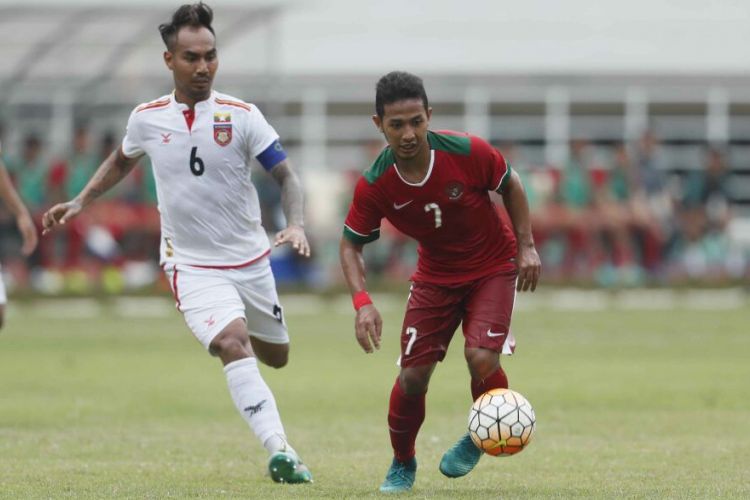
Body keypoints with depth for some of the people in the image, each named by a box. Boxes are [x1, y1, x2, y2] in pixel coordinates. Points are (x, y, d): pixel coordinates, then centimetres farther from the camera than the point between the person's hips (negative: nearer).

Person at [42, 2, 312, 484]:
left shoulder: (241, 115, -9)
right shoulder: (147, 119, -3)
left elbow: (287, 176, -8)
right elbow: (122, 161, 20)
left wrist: (295, 226, -26)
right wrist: (79, 203, 14)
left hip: (250, 259, 2)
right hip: (192, 266, -2)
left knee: (276, 355, 16)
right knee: (233, 344, -26)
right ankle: (280, 451, -33)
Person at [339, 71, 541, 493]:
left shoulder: (467, 153, -26)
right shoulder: (375, 186, -21)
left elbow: (510, 185, -5)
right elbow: (351, 244, -7)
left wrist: (526, 246, -8)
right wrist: (362, 302, -21)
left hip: (493, 266, -2)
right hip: (435, 275, 2)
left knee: (481, 357, -22)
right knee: (413, 374, -5)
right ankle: (402, 464, 22)